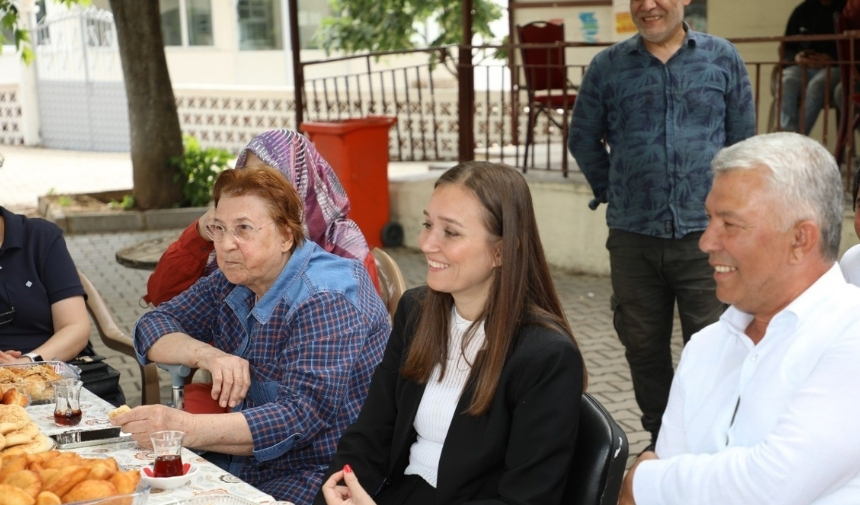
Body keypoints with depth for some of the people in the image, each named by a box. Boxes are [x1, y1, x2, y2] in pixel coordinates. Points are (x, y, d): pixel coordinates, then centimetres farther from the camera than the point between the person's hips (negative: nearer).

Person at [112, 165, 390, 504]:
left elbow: (300, 416, -28)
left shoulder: (326, 302, -20)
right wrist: (209, 355, -16)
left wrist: (183, 428, -38)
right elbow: (154, 325, 6)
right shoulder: (234, 280, 4)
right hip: (244, 462, 7)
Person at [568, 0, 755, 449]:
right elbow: (583, 139, 14)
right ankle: (660, 440, 27)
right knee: (643, 345, 11)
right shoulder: (607, 67, 3)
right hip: (633, 238, 2)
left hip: (705, 232, -1)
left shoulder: (722, 59, 2)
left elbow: (742, 139, 10)